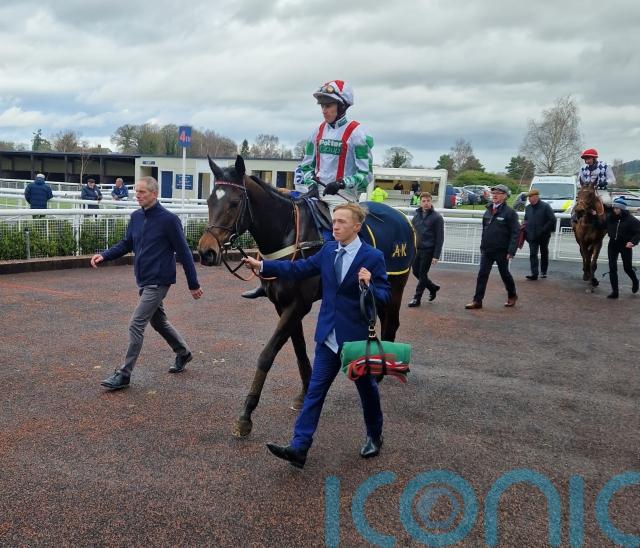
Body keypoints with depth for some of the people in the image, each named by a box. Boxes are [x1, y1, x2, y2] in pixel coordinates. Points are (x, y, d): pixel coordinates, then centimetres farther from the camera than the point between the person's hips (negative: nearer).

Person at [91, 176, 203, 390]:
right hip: (144, 281, 8)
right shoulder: (136, 217, 4)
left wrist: (193, 284, -8)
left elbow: (184, 252, -11)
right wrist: (104, 255, -5)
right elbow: (126, 244, 14)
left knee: (136, 325, -9)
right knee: (158, 321, 21)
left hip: (158, 282, -8)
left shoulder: (168, 219, -15)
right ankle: (183, 353, 41)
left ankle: (124, 374, 0)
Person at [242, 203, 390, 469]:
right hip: (329, 336, 4)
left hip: (357, 336, -4)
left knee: (367, 388, 15)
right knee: (315, 390, 2)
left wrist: (369, 285, -32)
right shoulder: (328, 250, 3)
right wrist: (261, 265, -2)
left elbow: (386, 296, -11)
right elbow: (298, 269, 3)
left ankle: (374, 437, 38)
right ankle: (298, 447, 3)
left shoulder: (373, 257, -12)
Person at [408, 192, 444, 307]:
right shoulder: (417, 215, 9)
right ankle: (432, 287, 33)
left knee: (422, 274, -1)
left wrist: (436, 255, -13)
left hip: (428, 250, -5)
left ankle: (417, 298, 10)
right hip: (416, 249, 6)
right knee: (416, 272, 10)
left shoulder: (437, 217, -6)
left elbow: (440, 238, -8)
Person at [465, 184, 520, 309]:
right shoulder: (488, 211, 9)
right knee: (482, 275, 1)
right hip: (487, 250, 5)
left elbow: (515, 233, -14)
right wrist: (482, 246, 15)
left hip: (501, 251, -5)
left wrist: (511, 251, -19)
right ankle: (477, 301, 3)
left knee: (504, 274, 11)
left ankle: (512, 295, 33)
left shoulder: (509, 213, -10)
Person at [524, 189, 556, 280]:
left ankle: (543, 271, 26)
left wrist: (544, 230, -17)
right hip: (532, 236, 4)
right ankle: (534, 273, -11)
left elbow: (552, 220, -11)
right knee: (533, 254, -7)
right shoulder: (528, 208, 7)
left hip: (543, 236, -3)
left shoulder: (545, 206, -9)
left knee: (544, 253, 12)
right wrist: (525, 228, 3)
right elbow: (526, 220, 20)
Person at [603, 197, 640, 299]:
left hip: (625, 246, -3)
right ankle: (614, 291, 6)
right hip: (613, 245, 3)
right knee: (612, 268, -1)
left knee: (627, 267, 11)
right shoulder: (609, 217, -3)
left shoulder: (631, 219, -14)